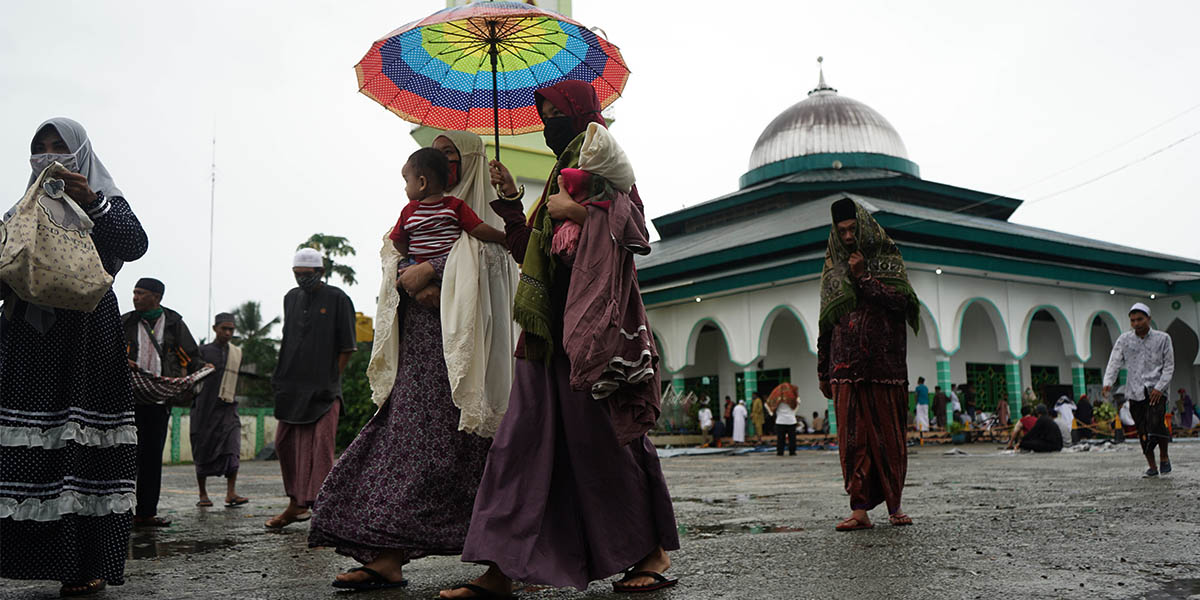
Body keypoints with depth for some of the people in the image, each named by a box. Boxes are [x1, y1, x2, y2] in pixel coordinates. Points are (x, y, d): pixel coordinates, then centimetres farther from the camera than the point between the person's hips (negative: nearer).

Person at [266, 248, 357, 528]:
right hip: (292, 387, 7)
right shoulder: (291, 297, 14)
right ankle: (296, 505, 22)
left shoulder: (337, 299, -4)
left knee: (320, 447, -9)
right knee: (285, 444, 10)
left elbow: (346, 348, -4)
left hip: (323, 389, -6)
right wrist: (282, 377, 12)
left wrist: (330, 379, -7)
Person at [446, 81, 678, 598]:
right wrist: (511, 201, 14)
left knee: (603, 436, -4)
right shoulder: (561, 176, 24)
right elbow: (530, 253, 22)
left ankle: (654, 550, 12)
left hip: (593, 323, -8)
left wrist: (579, 211, -13)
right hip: (550, 328, 8)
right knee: (522, 439, -1)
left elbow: (628, 227, -11)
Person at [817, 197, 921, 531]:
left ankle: (894, 506, 15)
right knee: (852, 438, -5)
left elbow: (902, 299, -9)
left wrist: (864, 277, -12)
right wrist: (822, 371, 12)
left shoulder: (887, 259, 7)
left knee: (888, 435, 2)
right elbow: (826, 325, 15)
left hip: (884, 364, -2)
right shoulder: (832, 269, 15)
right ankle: (860, 510, -4)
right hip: (846, 367, 2)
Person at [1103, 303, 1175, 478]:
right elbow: (1114, 362, -1)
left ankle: (1164, 457, 5)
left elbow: (1169, 366, 3)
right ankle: (1152, 467, 14)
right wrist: (1108, 382, -18)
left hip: (1156, 390, -2)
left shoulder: (1162, 338, 3)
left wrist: (1159, 387, -10)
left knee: (1156, 424, -19)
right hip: (1135, 391, 2)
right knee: (1143, 432, 2)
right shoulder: (1124, 339, 6)